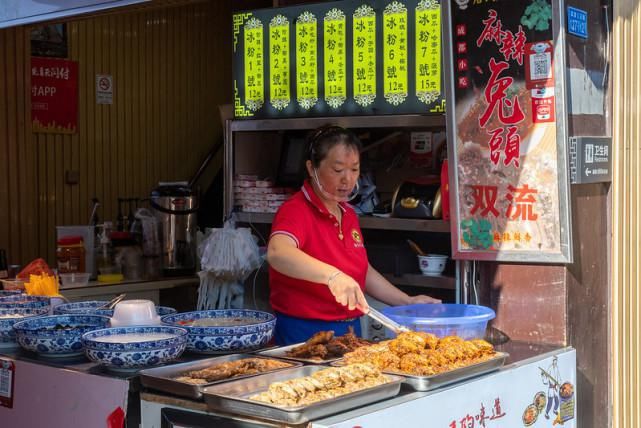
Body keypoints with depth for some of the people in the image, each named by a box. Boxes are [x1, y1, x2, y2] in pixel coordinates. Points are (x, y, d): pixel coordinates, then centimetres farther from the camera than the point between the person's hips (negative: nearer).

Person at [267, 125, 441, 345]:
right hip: (304, 334, -8)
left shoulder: (348, 215, 12)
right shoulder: (296, 210, -15)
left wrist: (407, 301, 16)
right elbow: (277, 253, -36)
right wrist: (332, 275, -48)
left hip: (350, 331, 8)